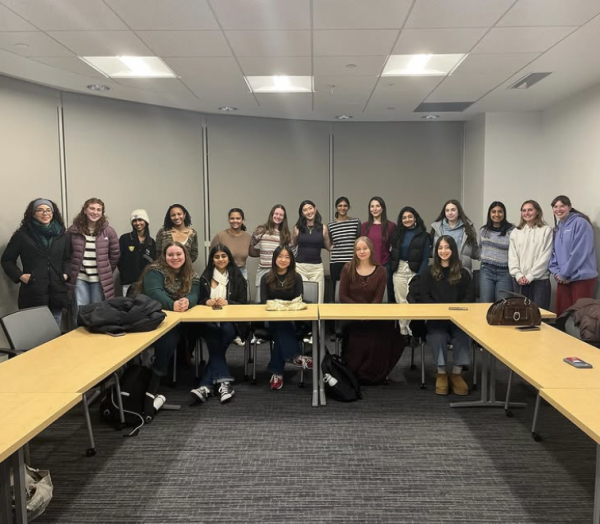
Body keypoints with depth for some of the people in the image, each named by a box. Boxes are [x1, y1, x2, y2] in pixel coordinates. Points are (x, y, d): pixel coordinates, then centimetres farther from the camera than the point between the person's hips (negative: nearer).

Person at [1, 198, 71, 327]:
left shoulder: (61, 235, 12)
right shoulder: (22, 235, 0)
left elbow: (68, 258, 22)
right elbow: (7, 260, 5)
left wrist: (66, 274, 5)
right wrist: (20, 275, -7)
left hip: (56, 292, 4)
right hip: (33, 293, -4)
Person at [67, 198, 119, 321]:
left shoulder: (108, 231, -2)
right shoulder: (73, 230, -1)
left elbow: (115, 255, 5)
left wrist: (106, 272, 7)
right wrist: (69, 272, 5)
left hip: (100, 279, 0)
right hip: (79, 278, 0)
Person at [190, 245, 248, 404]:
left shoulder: (237, 277, 10)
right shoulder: (205, 277, 14)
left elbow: (243, 303, 5)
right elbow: (198, 301, 12)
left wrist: (227, 303, -14)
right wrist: (208, 301, -11)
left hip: (231, 321, -1)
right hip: (209, 321, 1)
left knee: (226, 330, -34)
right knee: (214, 343, -31)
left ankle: (207, 385, -30)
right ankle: (224, 382, -32)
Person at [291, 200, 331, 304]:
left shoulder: (323, 228, 3)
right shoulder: (298, 228, 3)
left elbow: (329, 247, 14)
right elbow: (292, 245, 17)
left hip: (317, 267, 0)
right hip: (300, 267, 0)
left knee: (317, 301, 0)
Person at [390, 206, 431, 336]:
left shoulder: (423, 235, 0)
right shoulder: (397, 234, 10)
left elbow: (426, 258, -4)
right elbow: (393, 254, 11)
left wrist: (420, 275, -13)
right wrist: (391, 270, -1)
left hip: (415, 271, -3)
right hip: (399, 271, 3)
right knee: (401, 302, 4)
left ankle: (412, 330, 2)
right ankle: (403, 331, 12)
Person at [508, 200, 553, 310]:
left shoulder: (546, 230, 1)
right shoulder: (515, 232, 12)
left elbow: (545, 256, -6)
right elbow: (512, 256, 7)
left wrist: (530, 276, -10)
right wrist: (518, 275, -6)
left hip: (539, 279, -3)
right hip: (519, 280, 3)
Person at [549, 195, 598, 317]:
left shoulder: (580, 223, -7)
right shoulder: (558, 228, 16)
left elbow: (580, 252, -15)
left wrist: (564, 273, -12)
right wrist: (557, 272, -1)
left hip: (581, 277, -7)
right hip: (563, 278, 7)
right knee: (562, 314, 7)